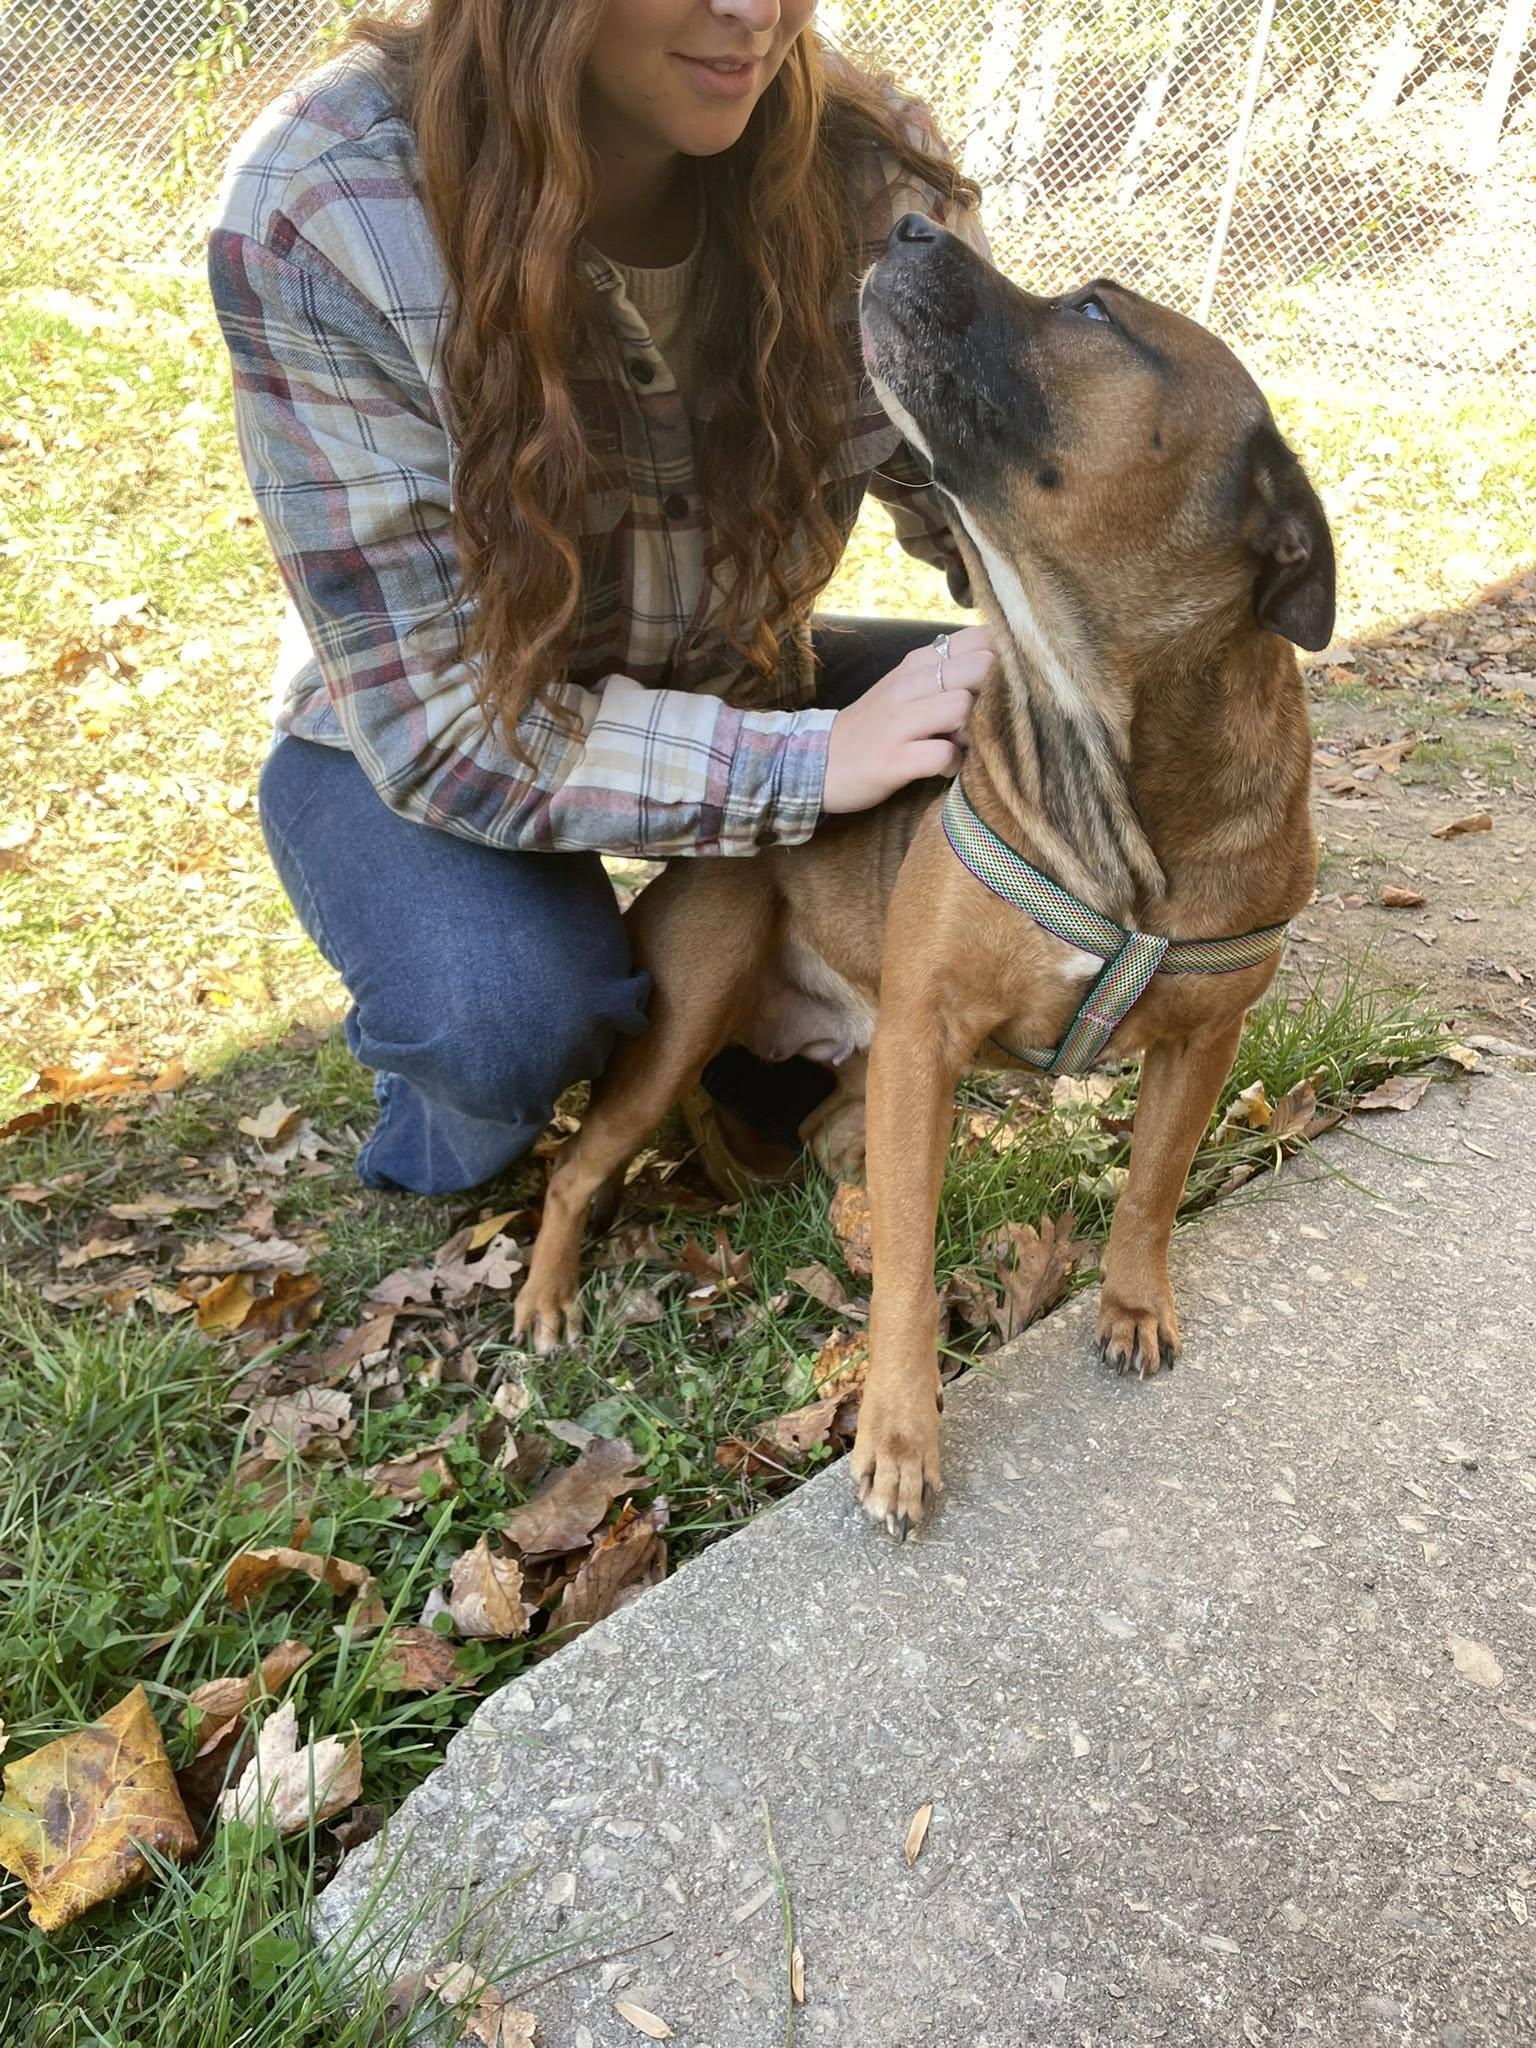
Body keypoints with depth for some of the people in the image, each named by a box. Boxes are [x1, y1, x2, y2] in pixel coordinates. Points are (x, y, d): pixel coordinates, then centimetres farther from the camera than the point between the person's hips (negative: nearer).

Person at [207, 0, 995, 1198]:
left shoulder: (869, 166, -18)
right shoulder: (312, 214, -28)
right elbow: (431, 710, -28)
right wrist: (812, 759, -36)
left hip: (734, 685, 4)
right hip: (406, 743, -3)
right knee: (505, 1011, -34)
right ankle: (457, 1100, 6)